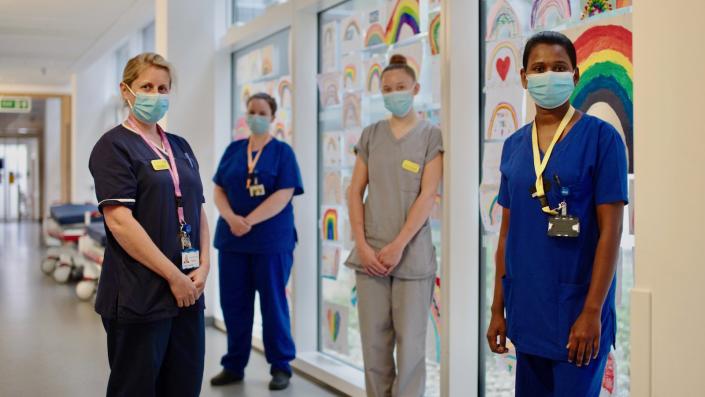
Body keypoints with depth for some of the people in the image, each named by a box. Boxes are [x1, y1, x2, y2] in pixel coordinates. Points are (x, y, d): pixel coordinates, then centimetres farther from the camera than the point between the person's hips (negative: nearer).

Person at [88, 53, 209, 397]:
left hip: (188, 292, 6)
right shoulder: (114, 146, -6)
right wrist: (174, 276, -15)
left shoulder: (180, 147, 14)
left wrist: (203, 266, 0)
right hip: (138, 297, -6)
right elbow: (120, 222, -16)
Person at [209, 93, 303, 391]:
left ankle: (281, 366, 13)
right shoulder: (233, 150, 10)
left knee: (273, 303, 3)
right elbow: (219, 191, 5)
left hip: (272, 240, -4)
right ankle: (234, 365, 20)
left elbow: (283, 196, -12)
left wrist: (249, 221, -19)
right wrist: (232, 219, -13)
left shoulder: (282, 151, -1)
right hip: (231, 239, 4)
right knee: (233, 303, 8)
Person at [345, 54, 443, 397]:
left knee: (410, 344, 0)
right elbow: (355, 191, 7)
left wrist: (398, 246, -14)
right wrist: (362, 244, -4)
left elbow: (427, 196, -7)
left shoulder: (431, 136, 1)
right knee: (373, 343, 6)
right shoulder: (371, 135, 11)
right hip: (370, 253, 3)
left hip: (412, 254, -3)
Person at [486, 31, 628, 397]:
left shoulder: (600, 137, -6)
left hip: (576, 311, -5)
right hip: (527, 311, 5)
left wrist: (592, 311, -15)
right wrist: (498, 309, 10)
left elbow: (611, 230, -10)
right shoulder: (514, 146, 8)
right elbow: (507, 231, 11)